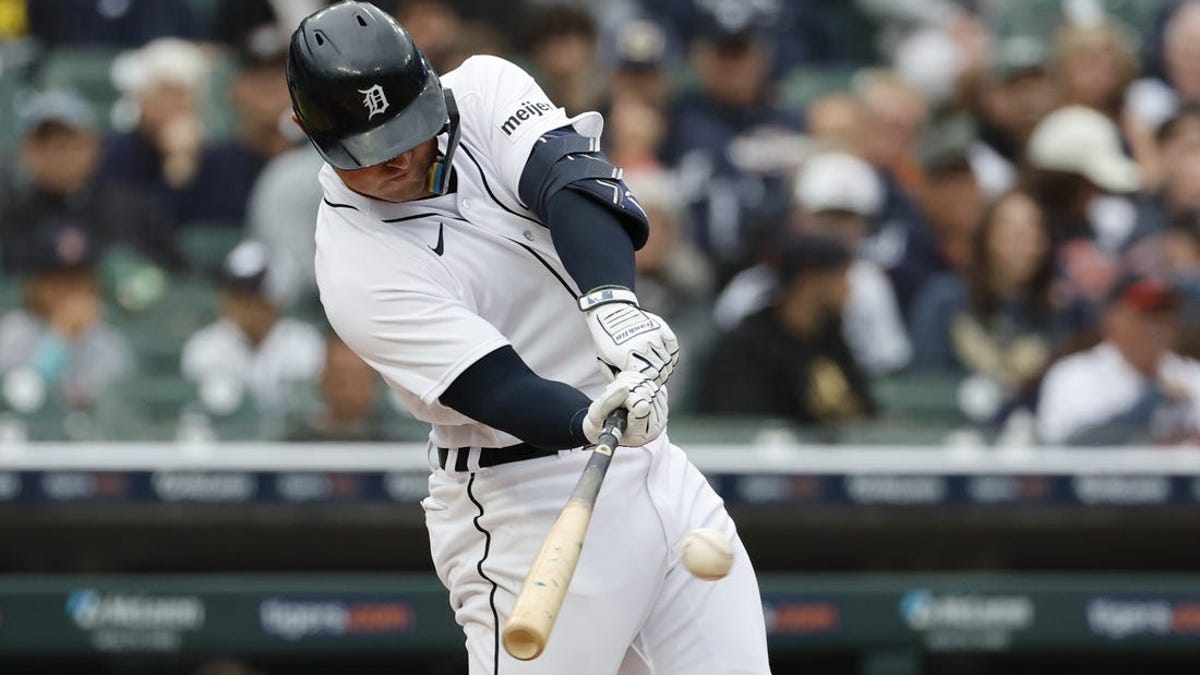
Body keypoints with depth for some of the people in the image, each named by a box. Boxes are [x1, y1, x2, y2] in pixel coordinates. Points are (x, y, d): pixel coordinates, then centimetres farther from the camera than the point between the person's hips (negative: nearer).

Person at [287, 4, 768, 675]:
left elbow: (569, 179, -20)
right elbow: (498, 389, -25)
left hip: (653, 464, 6)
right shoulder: (356, 267, -16)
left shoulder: (482, 89, -1)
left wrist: (612, 300, -39)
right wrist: (589, 422, -45)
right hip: (530, 506, -6)